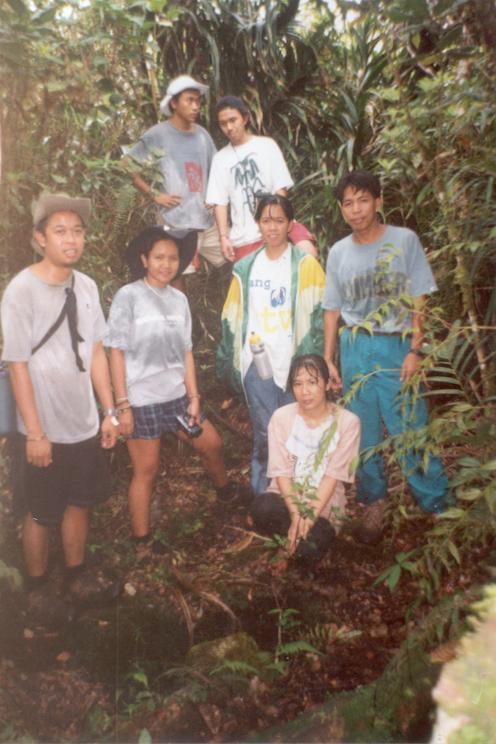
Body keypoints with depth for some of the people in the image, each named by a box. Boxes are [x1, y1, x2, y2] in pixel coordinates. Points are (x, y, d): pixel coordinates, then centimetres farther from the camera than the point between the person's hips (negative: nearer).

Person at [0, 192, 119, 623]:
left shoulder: (86, 287, -2)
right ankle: (38, 590, 35)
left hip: (85, 425, 5)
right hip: (46, 430, -5)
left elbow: (95, 352, 5)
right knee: (42, 515, 13)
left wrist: (109, 412, 6)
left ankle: (78, 579, 40)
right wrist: (35, 432, -15)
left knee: (78, 504, 20)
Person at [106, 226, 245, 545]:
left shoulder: (179, 299, 5)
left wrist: (194, 397, 3)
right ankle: (142, 541, 20)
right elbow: (117, 353, -10)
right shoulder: (128, 297, -10)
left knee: (212, 444, 18)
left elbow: (186, 352, 7)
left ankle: (226, 491, 47)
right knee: (147, 471, 3)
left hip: (176, 396, 6)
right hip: (142, 400, -5)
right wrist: (122, 404, -13)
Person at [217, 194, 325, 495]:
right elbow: (231, 318, 12)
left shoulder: (305, 264, 0)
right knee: (264, 434, 8)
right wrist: (228, 361, 8)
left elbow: (318, 314, -5)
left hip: (294, 362, -2)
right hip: (258, 362, 2)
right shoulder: (245, 268, 10)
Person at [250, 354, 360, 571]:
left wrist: (312, 515, -23)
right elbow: (281, 471, -10)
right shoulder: (282, 417, -6)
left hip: (324, 506, -1)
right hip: (286, 498, 2)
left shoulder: (347, 421, -10)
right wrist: (296, 514, -23)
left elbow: (333, 475, -13)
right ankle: (302, 531, -2)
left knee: (307, 551, -29)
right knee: (261, 508, -33)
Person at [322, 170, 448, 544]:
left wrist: (415, 350, -11)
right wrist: (329, 359, 9)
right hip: (355, 348, 3)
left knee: (411, 430, -3)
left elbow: (418, 301, -3)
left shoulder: (405, 240, -2)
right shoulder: (338, 252, 7)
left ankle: (437, 504, 14)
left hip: (396, 347, -3)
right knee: (364, 432, 10)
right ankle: (374, 502, 26)